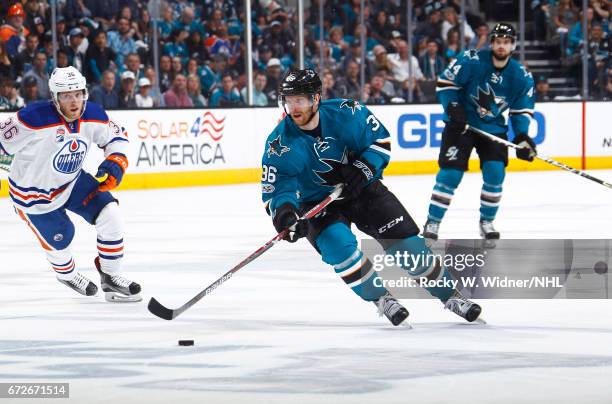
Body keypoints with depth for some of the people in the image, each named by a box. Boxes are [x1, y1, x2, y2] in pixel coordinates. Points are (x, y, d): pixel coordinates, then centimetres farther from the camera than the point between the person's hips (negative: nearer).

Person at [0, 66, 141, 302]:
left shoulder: (93, 116, -14)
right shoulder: (34, 119, -33)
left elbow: (116, 137, 4)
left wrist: (115, 162, -13)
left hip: (71, 181, 5)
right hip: (33, 192, -5)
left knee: (109, 213, -9)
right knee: (59, 237, 6)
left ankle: (110, 277, 7)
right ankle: (66, 274, 43)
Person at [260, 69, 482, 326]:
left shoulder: (345, 113, -19)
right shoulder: (280, 144, -21)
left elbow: (380, 139, -6)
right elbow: (275, 188, -23)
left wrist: (363, 170, -21)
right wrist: (283, 213, -44)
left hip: (360, 188, 1)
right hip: (316, 203, -1)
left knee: (406, 240, -4)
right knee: (339, 245, -28)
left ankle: (449, 295, 13)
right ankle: (381, 299, -7)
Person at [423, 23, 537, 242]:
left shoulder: (522, 77, -4)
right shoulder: (471, 60, -17)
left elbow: (521, 111, 5)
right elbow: (445, 82, -9)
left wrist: (522, 137, -6)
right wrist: (453, 107, -19)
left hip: (493, 128, 3)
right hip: (461, 123, -3)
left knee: (495, 173, -9)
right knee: (450, 173, -11)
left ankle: (487, 222, 12)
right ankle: (432, 223, -2)